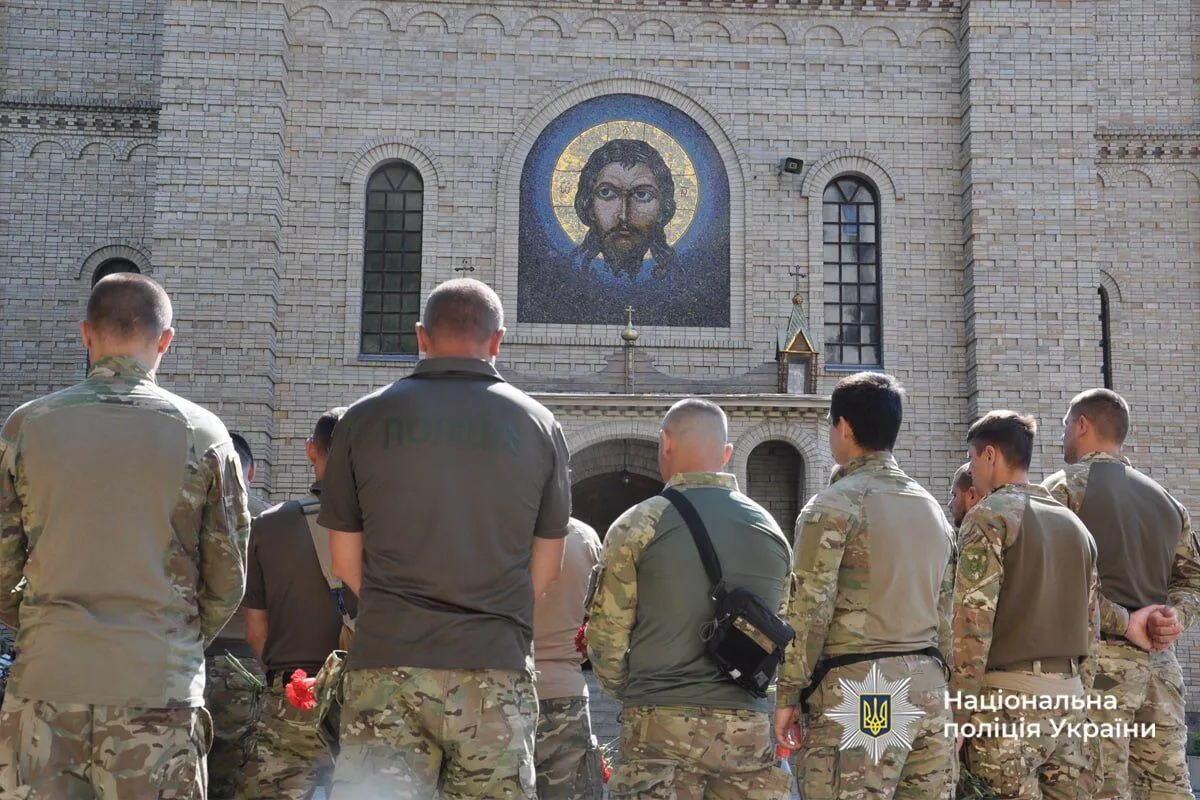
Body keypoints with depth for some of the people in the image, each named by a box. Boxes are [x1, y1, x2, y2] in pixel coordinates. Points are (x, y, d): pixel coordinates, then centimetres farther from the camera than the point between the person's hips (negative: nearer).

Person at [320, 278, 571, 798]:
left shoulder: (365, 418, 4)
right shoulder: (537, 424, 5)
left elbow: (345, 562, 8)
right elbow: (546, 568, 10)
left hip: (386, 663, 0)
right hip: (496, 666, 1)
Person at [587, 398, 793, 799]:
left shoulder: (639, 525, -5)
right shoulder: (771, 529, 8)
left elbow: (606, 632, -4)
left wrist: (625, 690, 14)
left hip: (663, 723, -4)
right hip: (747, 723, 4)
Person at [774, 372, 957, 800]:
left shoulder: (834, 504, -7)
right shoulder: (932, 507, 16)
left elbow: (808, 608, -12)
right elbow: (946, 611, 17)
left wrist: (787, 695, -7)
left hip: (858, 688, -7)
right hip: (928, 685, 7)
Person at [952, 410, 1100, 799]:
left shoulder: (990, 516, -6)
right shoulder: (1074, 523, 16)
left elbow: (973, 620, -14)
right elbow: (1091, 625, 17)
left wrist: (957, 714, -12)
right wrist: (1079, 696, 21)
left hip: (1010, 695, -7)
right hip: (1068, 694, 7)